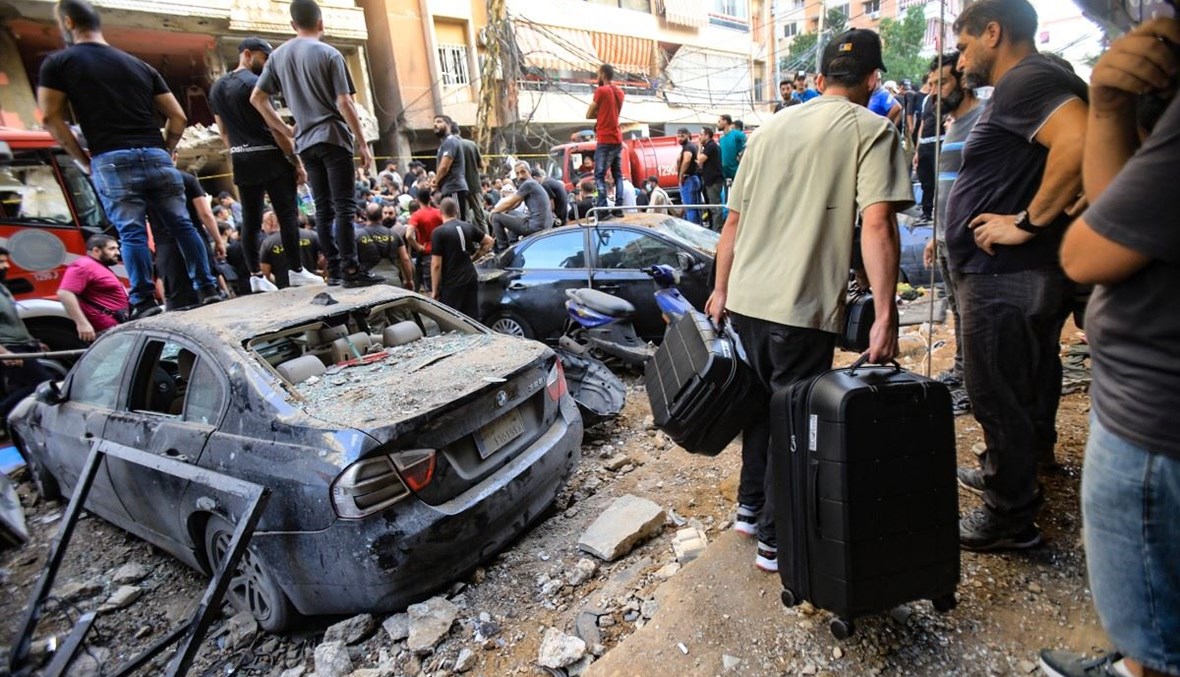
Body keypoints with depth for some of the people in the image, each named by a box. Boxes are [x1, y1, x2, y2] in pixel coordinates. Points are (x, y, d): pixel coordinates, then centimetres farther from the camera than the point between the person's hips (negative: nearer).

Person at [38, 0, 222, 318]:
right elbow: (178, 117, 12)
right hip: (156, 156, 3)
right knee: (181, 225, 5)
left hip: (111, 161, -3)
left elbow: (52, 118, 2)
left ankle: (144, 301, -8)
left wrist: (84, 161, 10)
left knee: (131, 232, -5)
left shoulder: (59, 62, 8)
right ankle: (208, 289, 3)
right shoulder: (140, 66, 18)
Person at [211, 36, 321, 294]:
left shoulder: (216, 88, 16)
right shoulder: (255, 83, -9)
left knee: (250, 220, 6)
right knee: (287, 214, -4)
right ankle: (296, 271, -3)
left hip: (242, 161, 8)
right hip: (270, 157, -7)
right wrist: (297, 162, -11)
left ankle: (255, 276, 6)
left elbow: (223, 132, 19)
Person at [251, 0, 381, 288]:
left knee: (323, 208, 7)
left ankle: (334, 270, 6)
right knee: (344, 206, -10)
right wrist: (363, 143, -6)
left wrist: (285, 130, 16)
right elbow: (344, 104, -9)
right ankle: (351, 270, -15)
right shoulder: (329, 54, -2)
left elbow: (257, 98, 11)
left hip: (305, 142, 6)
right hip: (333, 137, -5)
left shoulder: (277, 56, 14)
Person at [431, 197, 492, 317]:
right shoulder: (468, 227, 6)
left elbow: (436, 265, -12)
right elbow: (489, 241, 17)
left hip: (451, 284, -6)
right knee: (472, 319, 11)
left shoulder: (438, 232, -11)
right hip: (471, 279, 6)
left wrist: (434, 289, -5)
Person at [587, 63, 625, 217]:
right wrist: (601, 115, 5)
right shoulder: (620, 91, 15)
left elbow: (589, 115, -4)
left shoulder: (601, 91, -8)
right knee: (618, 175, 9)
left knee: (599, 176, -8)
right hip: (617, 139, 7)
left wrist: (598, 115, 9)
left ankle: (603, 210, -16)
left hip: (605, 140, -7)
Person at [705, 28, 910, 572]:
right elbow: (876, 224, -13)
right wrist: (885, 316, -12)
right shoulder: (872, 130, 0)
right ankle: (776, 540, 19)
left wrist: (721, 289, 21)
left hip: (744, 298, 6)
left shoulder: (772, 126, 15)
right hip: (802, 306, -5)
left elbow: (734, 219, 14)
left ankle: (750, 507, 35)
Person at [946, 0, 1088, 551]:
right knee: (1022, 390, 22)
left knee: (998, 397, 0)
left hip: (1005, 277, -11)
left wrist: (1028, 222, -24)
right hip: (1027, 273, 11)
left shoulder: (1026, 80, -15)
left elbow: (1080, 144, -31)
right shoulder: (1026, 83, 18)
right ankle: (1007, 474, 40)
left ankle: (1010, 517, 15)